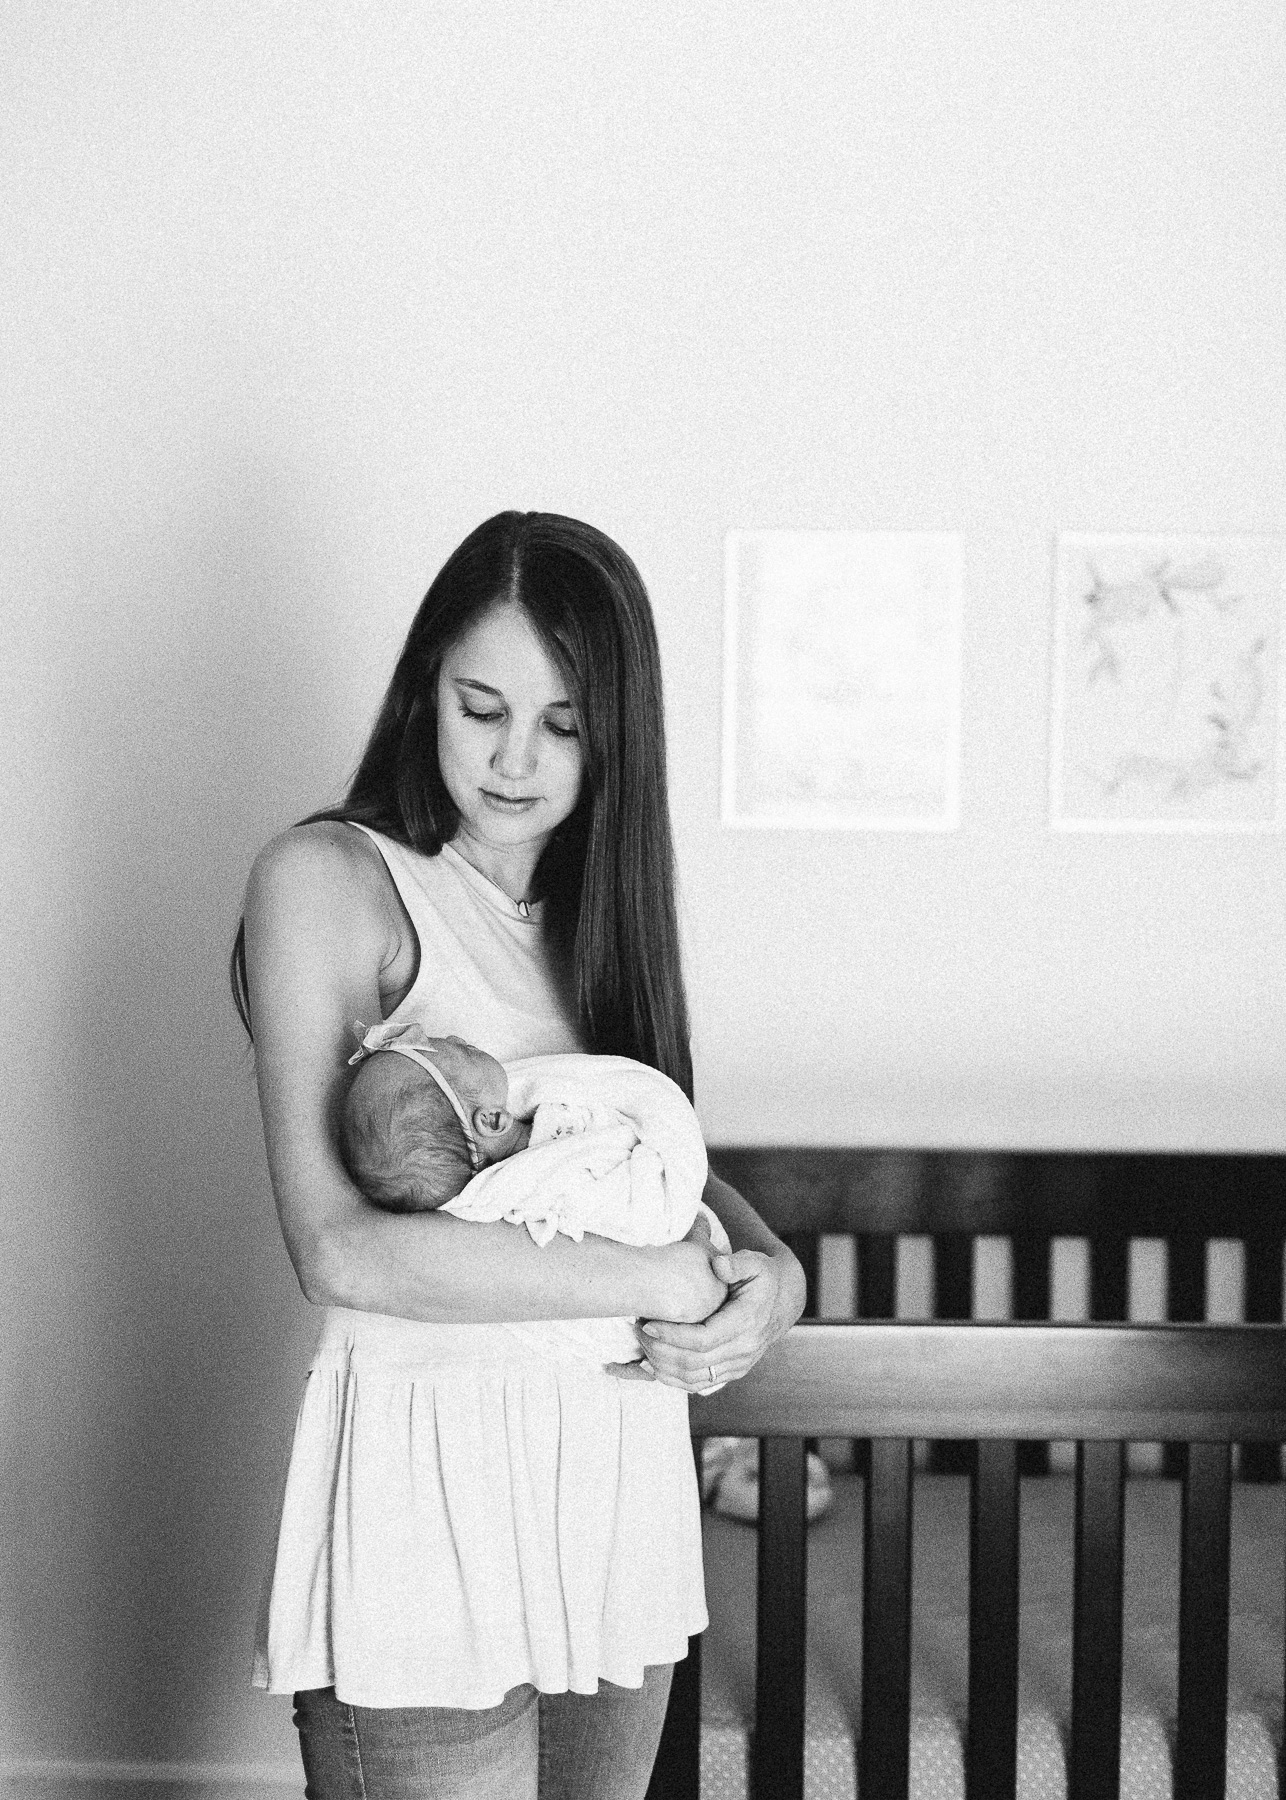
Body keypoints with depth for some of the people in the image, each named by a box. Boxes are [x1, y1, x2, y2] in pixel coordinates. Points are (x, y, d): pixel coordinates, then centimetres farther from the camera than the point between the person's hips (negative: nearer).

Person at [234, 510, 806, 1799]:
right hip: (429, 1461, -7)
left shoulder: (598, 899, 13)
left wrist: (773, 1273, -9)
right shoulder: (331, 879, -10)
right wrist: (667, 1282, -17)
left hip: (621, 1453, 7)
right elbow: (338, 1248, -19)